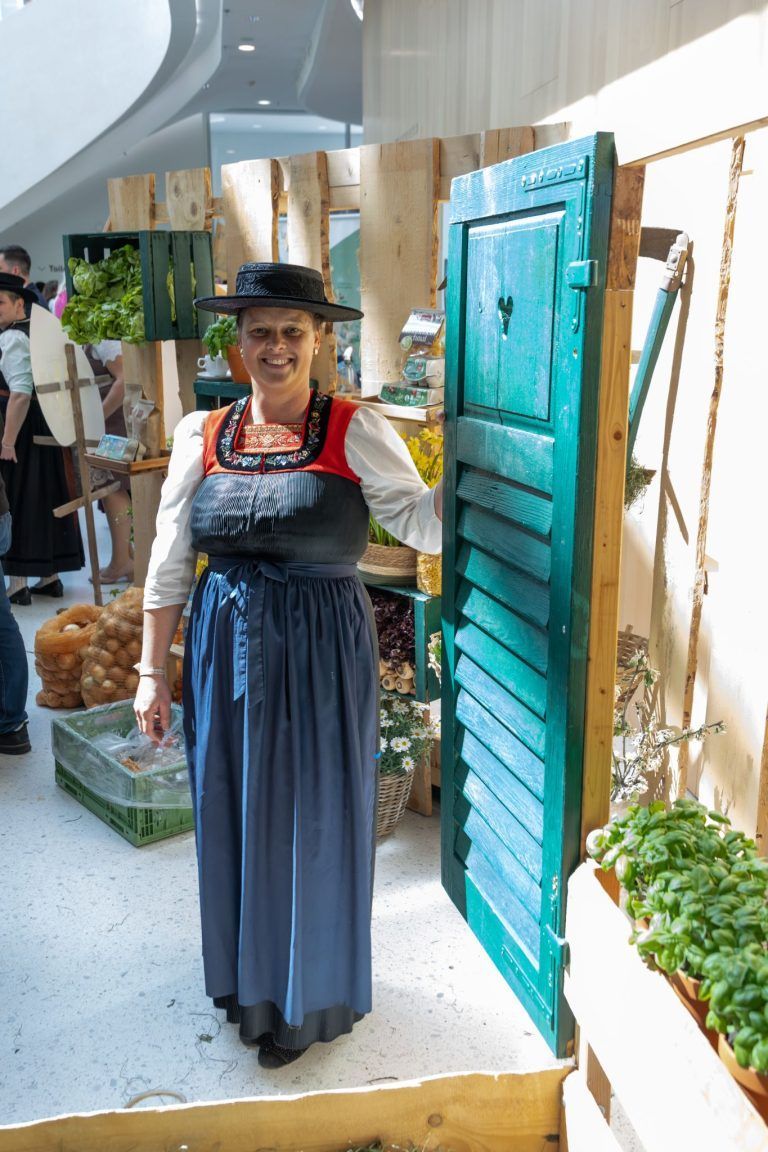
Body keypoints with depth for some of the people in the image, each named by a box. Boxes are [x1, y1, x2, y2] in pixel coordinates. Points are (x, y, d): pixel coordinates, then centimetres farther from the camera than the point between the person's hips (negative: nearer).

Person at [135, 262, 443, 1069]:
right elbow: (169, 564, 5)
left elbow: (422, 524, -10)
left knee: (314, 823, 10)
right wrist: (152, 672, 6)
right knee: (235, 816, 15)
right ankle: (251, 981, 40)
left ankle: (309, 1000, 34)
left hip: (324, 652, -3)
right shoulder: (201, 436, 2)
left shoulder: (356, 431, -6)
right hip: (226, 649, 3)